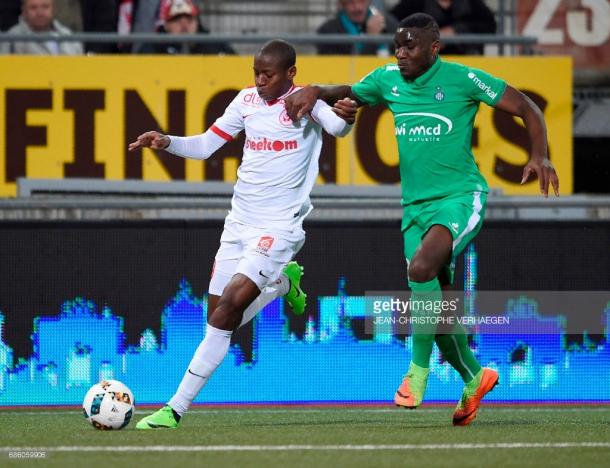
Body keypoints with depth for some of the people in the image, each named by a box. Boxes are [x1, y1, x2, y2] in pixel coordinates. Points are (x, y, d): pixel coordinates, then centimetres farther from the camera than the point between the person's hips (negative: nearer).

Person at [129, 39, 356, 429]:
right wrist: (166, 143, -5)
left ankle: (176, 409, -17)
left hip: (279, 226, -6)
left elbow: (336, 126, -27)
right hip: (239, 222, 7)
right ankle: (283, 282, 37)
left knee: (230, 305, -19)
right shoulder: (248, 100, 8)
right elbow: (205, 146, 13)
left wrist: (346, 117, -51)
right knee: (221, 318, 7)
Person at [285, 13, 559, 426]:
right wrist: (315, 92, 4)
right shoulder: (388, 79, 6)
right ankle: (474, 379, 30)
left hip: (460, 197, -6)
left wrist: (540, 156, -16)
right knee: (432, 308, 6)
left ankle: (418, 371, -17)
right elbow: (349, 94, 25)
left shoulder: (462, 79, -8)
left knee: (421, 268, -31)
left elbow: (526, 108, -2)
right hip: (415, 205, 6)